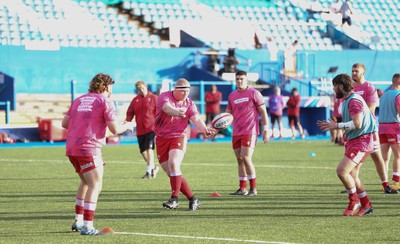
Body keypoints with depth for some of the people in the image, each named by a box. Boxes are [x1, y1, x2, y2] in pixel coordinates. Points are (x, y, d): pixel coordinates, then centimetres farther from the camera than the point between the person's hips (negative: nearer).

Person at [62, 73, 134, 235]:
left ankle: (78, 220, 23)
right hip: (88, 148, -8)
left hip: (71, 148, 8)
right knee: (95, 186, -5)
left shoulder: (79, 100, 17)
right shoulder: (105, 101, -3)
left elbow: (65, 123, 16)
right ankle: (87, 226, -14)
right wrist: (127, 126, 13)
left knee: (86, 183, 23)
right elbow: (115, 129, -7)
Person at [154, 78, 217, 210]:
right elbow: (167, 107, -29)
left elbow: (196, 119, -12)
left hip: (179, 137, -1)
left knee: (173, 164, -25)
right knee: (171, 173, 0)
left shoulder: (189, 104, 2)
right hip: (162, 138, 1)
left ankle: (174, 198, -22)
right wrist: (177, 112, -51)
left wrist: (205, 129, -33)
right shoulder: (164, 97, -7)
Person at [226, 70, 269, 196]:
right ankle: (242, 188, 12)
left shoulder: (253, 93, -3)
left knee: (246, 158, -14)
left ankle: (253, 188, -6)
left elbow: (263, 112, -2)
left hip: (250, 131, -6)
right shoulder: (232, 96, 13)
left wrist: (265, 130, -6)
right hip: (236, 133, 6)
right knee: (239, 160, 6)